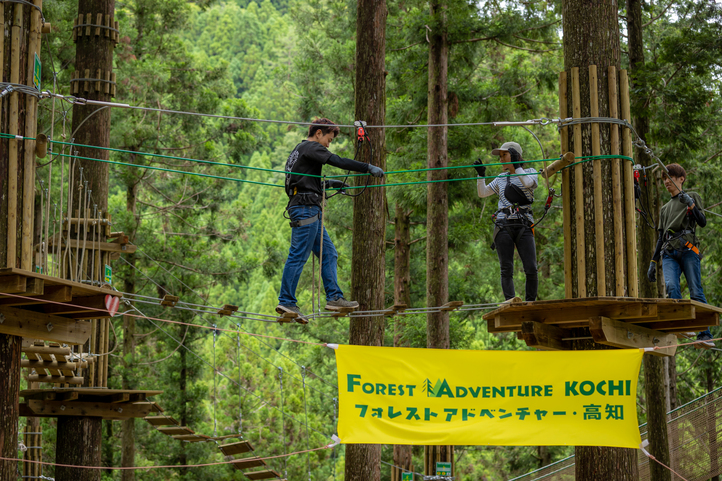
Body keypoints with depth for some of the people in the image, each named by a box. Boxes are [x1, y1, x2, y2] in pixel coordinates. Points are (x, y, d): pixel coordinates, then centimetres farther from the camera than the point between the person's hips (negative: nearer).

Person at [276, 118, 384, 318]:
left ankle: (334, 297, 8)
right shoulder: (310, 147, -5)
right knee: (298, 256, -9)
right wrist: (369, 168, -18)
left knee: (328, 253, 10)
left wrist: (328, 183, 27)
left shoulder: (299, 149, 24)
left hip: (307, 210, 11)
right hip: (305, 209, -11)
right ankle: (286, 302, -8)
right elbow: (337, 161, -17)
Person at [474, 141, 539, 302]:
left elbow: (527, 183, -11)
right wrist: (481, 174, 4)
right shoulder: (501, 178, 20)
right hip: (503, 227, 3)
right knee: (506, 269, -6)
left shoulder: (530, 172, 10)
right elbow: (482, 193, 17)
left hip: (524, 227, -3)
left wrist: (516, 165, -7)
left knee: (531, 269, -11)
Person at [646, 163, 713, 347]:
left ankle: (705, 335, -13)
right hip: (669, 252, 4)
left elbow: (703, 222, 1)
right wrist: (653, 263, 21)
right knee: (671, 287, -22)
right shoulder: (665, 209, 29)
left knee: (696, 292, -13)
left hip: (688, 249, -4)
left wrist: (691, 205, -13)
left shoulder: (692, 197, 15)